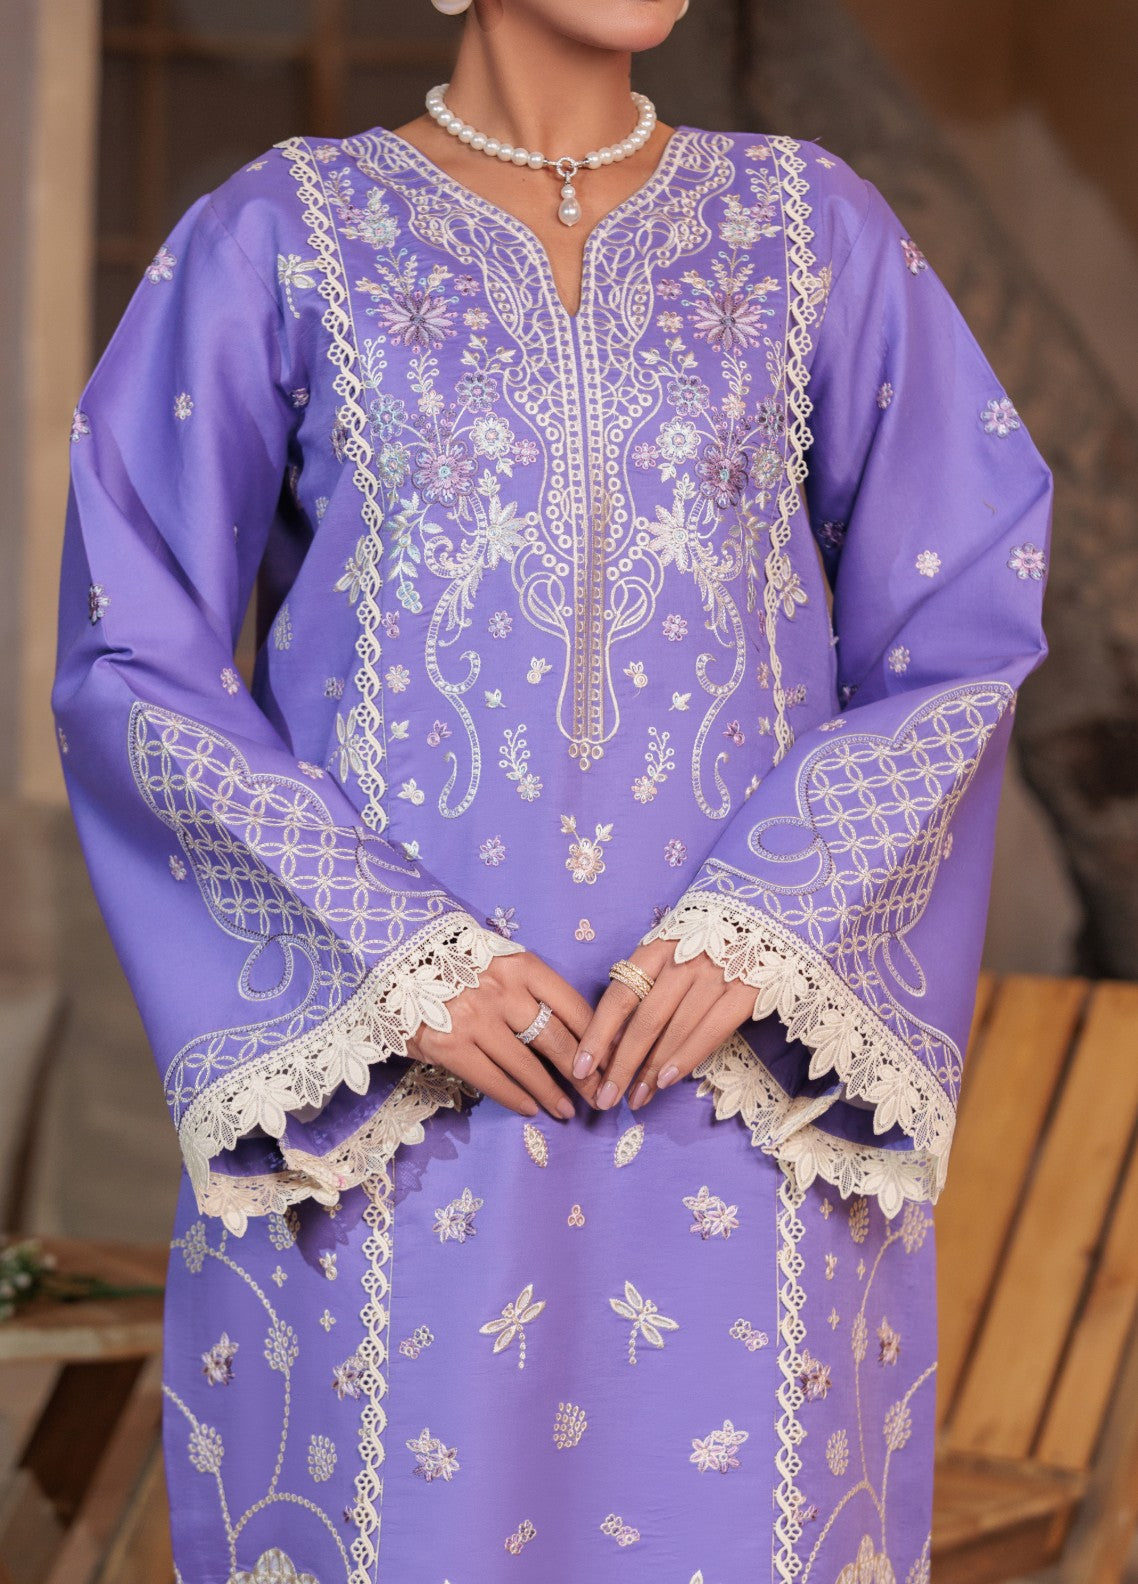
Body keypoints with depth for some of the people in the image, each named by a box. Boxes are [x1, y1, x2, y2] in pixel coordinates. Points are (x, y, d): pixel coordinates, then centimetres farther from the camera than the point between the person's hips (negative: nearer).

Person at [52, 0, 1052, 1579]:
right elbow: (132, 663, -2)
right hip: (384, 1100, -1)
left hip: (739, 1092, 2)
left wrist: (757, 929, -11)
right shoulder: (278, 239, 1)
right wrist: (394, 961, -13)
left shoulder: (820, 232, 6)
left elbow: (963, 631, 3)